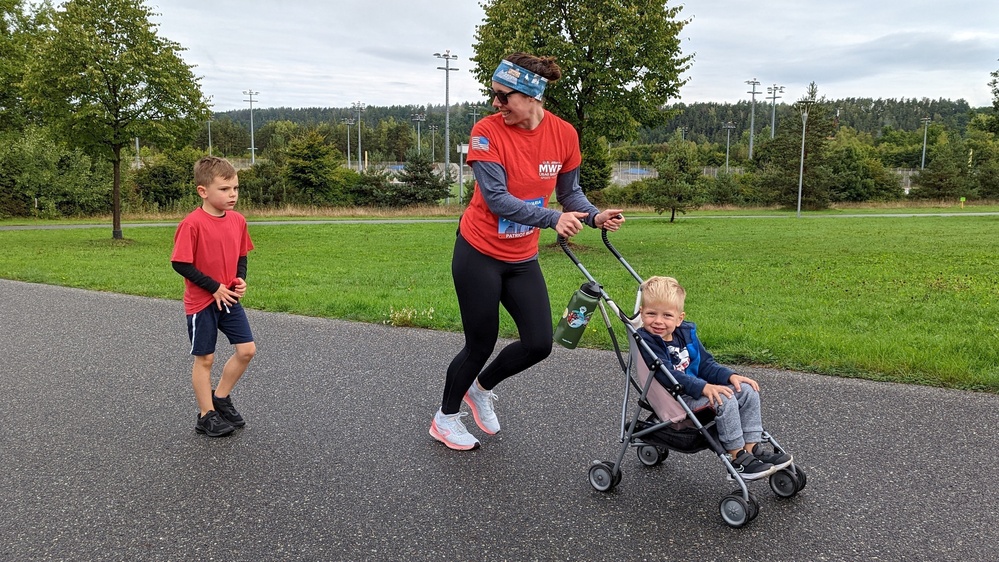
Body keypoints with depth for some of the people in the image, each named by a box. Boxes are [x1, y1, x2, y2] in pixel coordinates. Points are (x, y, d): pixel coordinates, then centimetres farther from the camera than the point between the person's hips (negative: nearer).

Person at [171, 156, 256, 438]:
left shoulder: (238, 220, 1)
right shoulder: (192, 223, -19)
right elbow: (180, 263, -17)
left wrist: (240, 280, -5)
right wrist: (214, 287, -17)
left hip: (229, 298, 6)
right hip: (201, 301, -6)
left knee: (247, 350, 3)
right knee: (204, 358, 6)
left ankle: (220, 397, 24)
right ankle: (206, 416, 20)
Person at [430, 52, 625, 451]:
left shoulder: (564, 134, -6)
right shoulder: (487, 132, -17)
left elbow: (569, 192, 4)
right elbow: (497, 198, -23)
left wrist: (595, 216, -16)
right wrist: (553, 219, -33)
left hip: (522, 258, 5)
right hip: (479, 253, -4)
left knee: (539, 344, 2)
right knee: (481, 344, 4)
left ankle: (481, 388, 31)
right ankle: (445, 417, 29)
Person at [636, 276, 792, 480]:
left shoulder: (686, 332, 7)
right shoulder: (645, 342, -19)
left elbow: (705, 364, 14)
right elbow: (667, 375, -27)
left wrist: (730, 376, -2)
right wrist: (703, 387, -34)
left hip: (696, 389, 9)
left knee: (748, 391, -1)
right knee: (724, 400, -26)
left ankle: (751, 448, 2)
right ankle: (738, 459, -16)